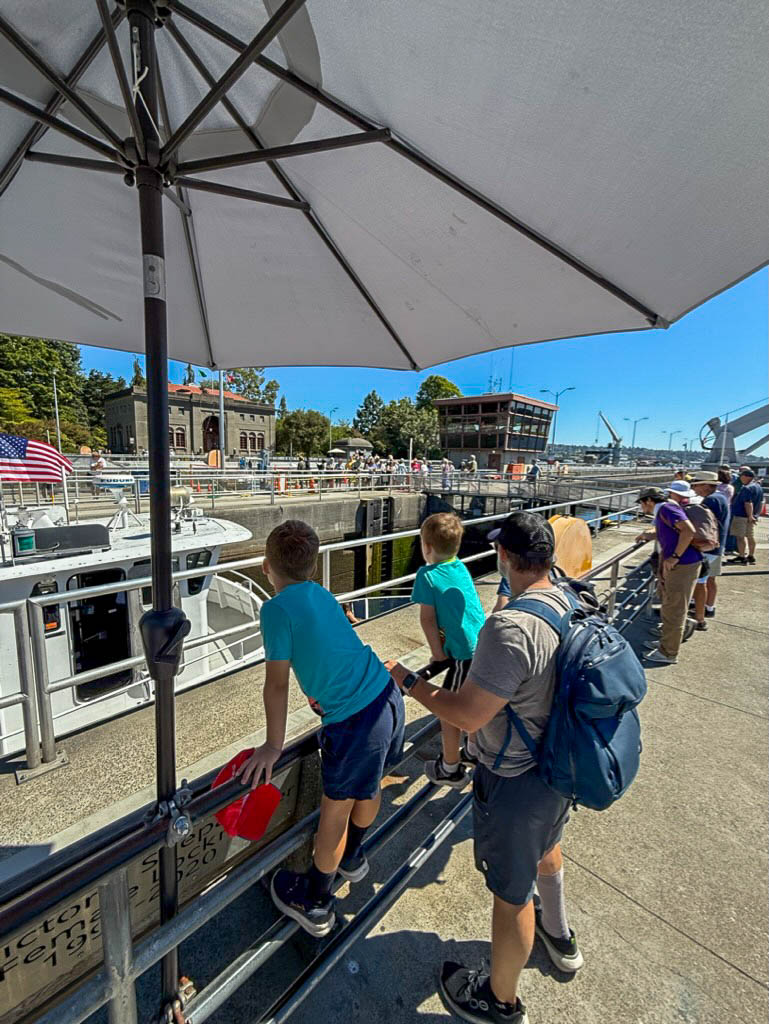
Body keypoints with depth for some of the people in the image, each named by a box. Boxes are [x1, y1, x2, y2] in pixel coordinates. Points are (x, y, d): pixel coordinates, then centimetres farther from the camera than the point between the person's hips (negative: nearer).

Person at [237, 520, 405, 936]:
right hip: (388, 697, 7)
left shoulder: (276, 609, -13)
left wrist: (273, 745, 1)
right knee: (369, 787, 30)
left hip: (355, 719, -7)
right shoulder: (321, 594, 6)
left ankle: (314, 905, 44)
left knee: (335, 809, 18)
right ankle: (352, 857, 58)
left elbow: (277, 682, -10)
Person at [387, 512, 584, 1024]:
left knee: (512, 894, 20)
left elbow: (467, 714, -30)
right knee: (546, 847, 36)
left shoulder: (509, 628, -37)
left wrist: (407, 679, -17)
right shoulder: (570, 602, -10)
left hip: (516, 781, -7)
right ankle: (560, 936, 64)